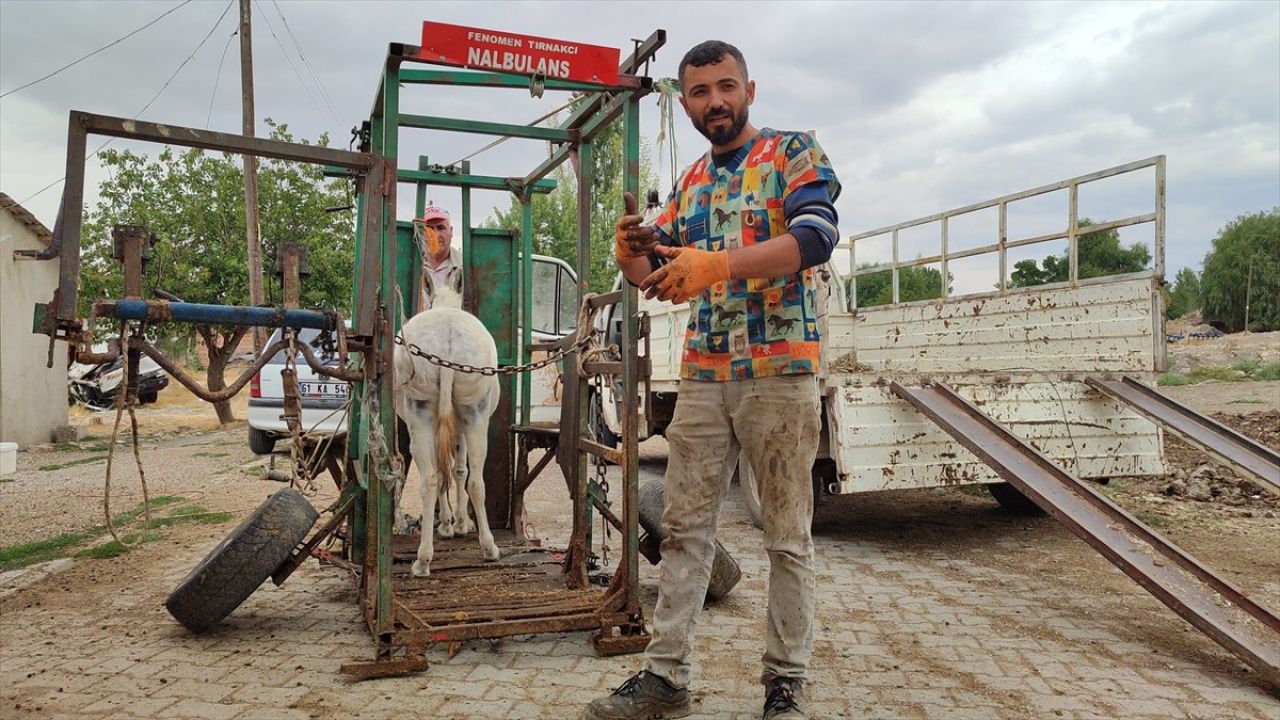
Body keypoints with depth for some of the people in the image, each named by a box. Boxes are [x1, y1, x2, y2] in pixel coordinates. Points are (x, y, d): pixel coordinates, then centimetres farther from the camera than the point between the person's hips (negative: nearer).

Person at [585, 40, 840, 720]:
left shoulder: (793, 151, 1)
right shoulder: (690, 182, 18)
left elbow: (816, 236, -17)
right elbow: (657, 274, 15)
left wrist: (717, 263, -31)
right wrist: (631, 256, -10)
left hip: (780, 371, -5)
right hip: (702, 376, 5)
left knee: (787, 536, 3)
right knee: (683, 528, 5)